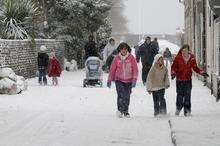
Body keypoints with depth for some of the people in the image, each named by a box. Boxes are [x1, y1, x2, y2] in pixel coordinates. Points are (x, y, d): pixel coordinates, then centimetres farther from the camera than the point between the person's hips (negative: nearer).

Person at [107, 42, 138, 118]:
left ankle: (126, 111, 23)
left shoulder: (131, 58, -2)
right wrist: (109, 80, 7)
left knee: (127, 96, 8)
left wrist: (134, 79, -12)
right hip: (119, 80, -1)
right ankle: (120, 110, -19)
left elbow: (135, 69, -2)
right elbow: (112, 69, 6)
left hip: (128, 81, 1)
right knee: (121, 95, -18)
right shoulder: (117, 58, 0)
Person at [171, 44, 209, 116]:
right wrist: (173, 73, -15)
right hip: (179, 80, -2)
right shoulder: (178, 57, -3)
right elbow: (173, 67, 1)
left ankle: (187, 111, 5)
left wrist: (202, 72, 4)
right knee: (180, 95, -2)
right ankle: (178, 108, 17)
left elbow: (195, 68, 15)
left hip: (188, 80, 2)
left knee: (187, 95, -1)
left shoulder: (192, 58, 4)